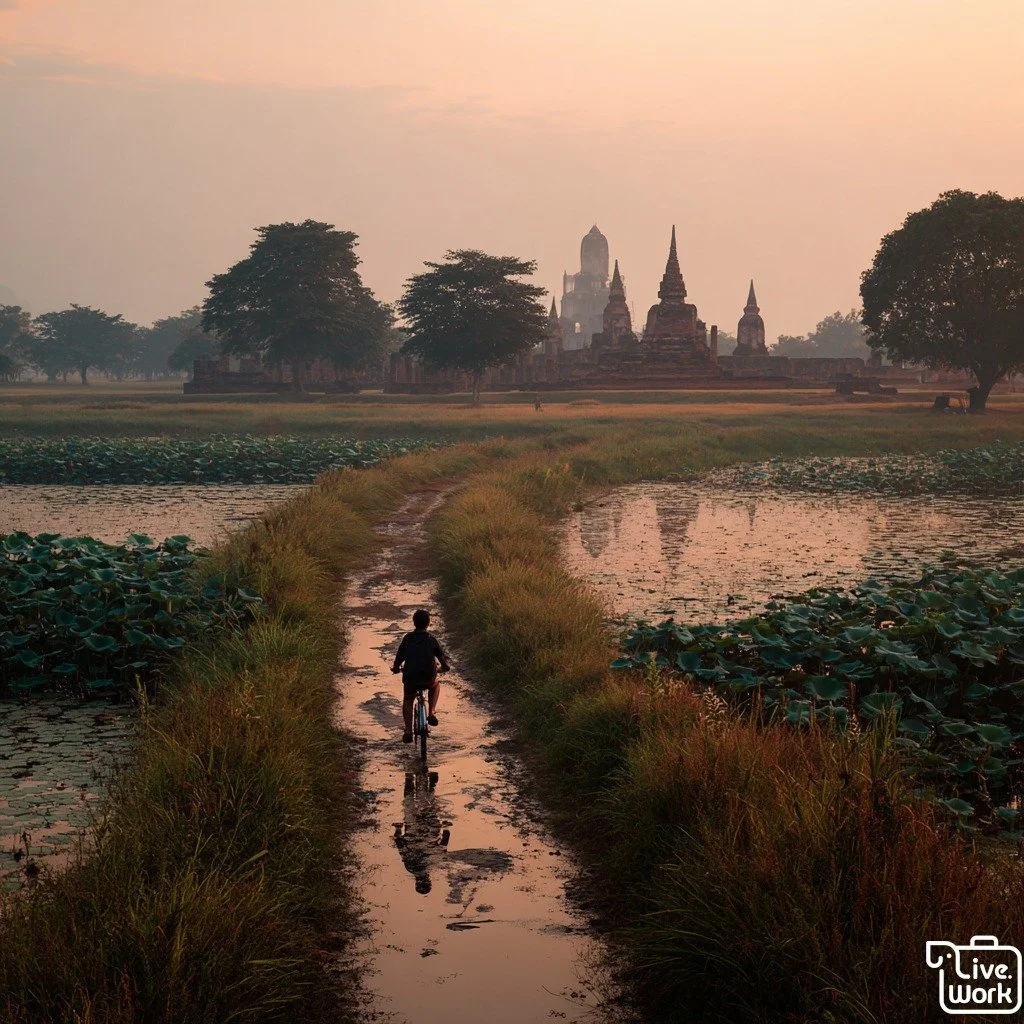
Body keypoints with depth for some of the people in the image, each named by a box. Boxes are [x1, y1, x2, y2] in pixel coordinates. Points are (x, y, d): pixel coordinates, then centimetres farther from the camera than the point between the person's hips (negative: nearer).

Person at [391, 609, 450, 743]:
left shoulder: (407, 638, 2)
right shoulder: (431, 638, 1)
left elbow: (399, 656, 6)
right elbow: (442, 655, 7)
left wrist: (396, 667, 26)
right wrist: (445, 666, 28)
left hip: (410, 678, 0)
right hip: (429, 678, 0)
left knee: (407, 701, 23)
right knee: (436, 685, 35)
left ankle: (408, 731, 7)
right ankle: (431, 713, 19)